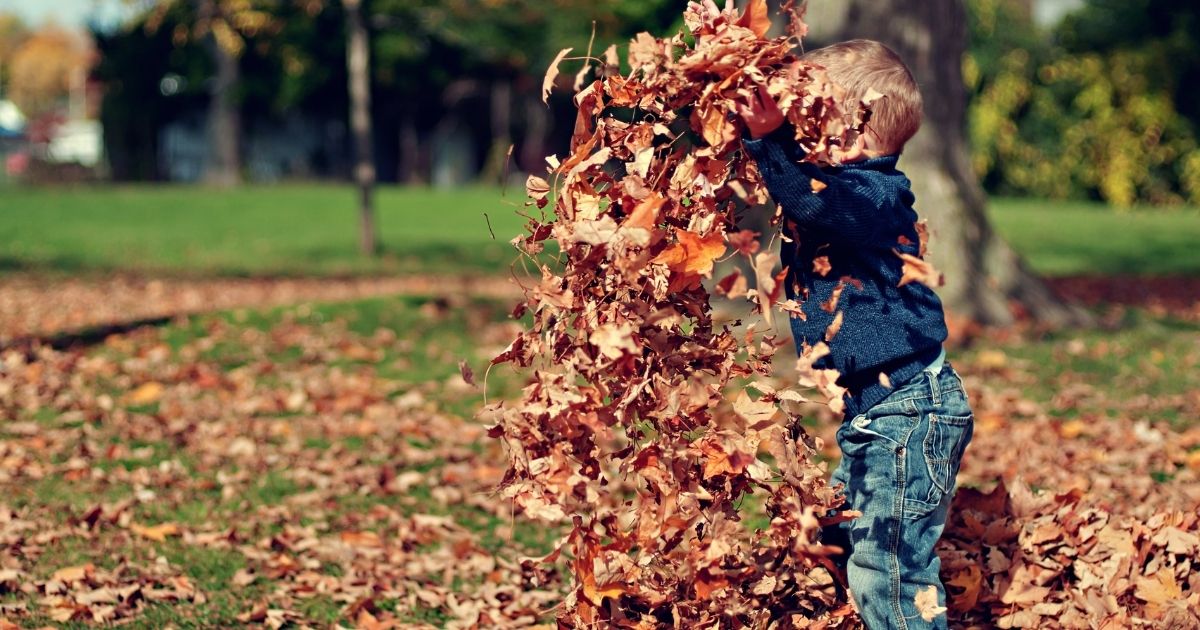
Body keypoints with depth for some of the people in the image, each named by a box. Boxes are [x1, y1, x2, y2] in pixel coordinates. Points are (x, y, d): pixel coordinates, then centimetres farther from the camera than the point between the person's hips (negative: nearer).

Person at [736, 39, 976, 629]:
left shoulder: (873, 194, -19)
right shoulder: (842, 184, 9)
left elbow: (815, 200, -39)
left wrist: (771, 138, -47)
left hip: (909, 410, -11)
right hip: (874, 408, 11)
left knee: (887, 569, -9)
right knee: (843, 541, 20)